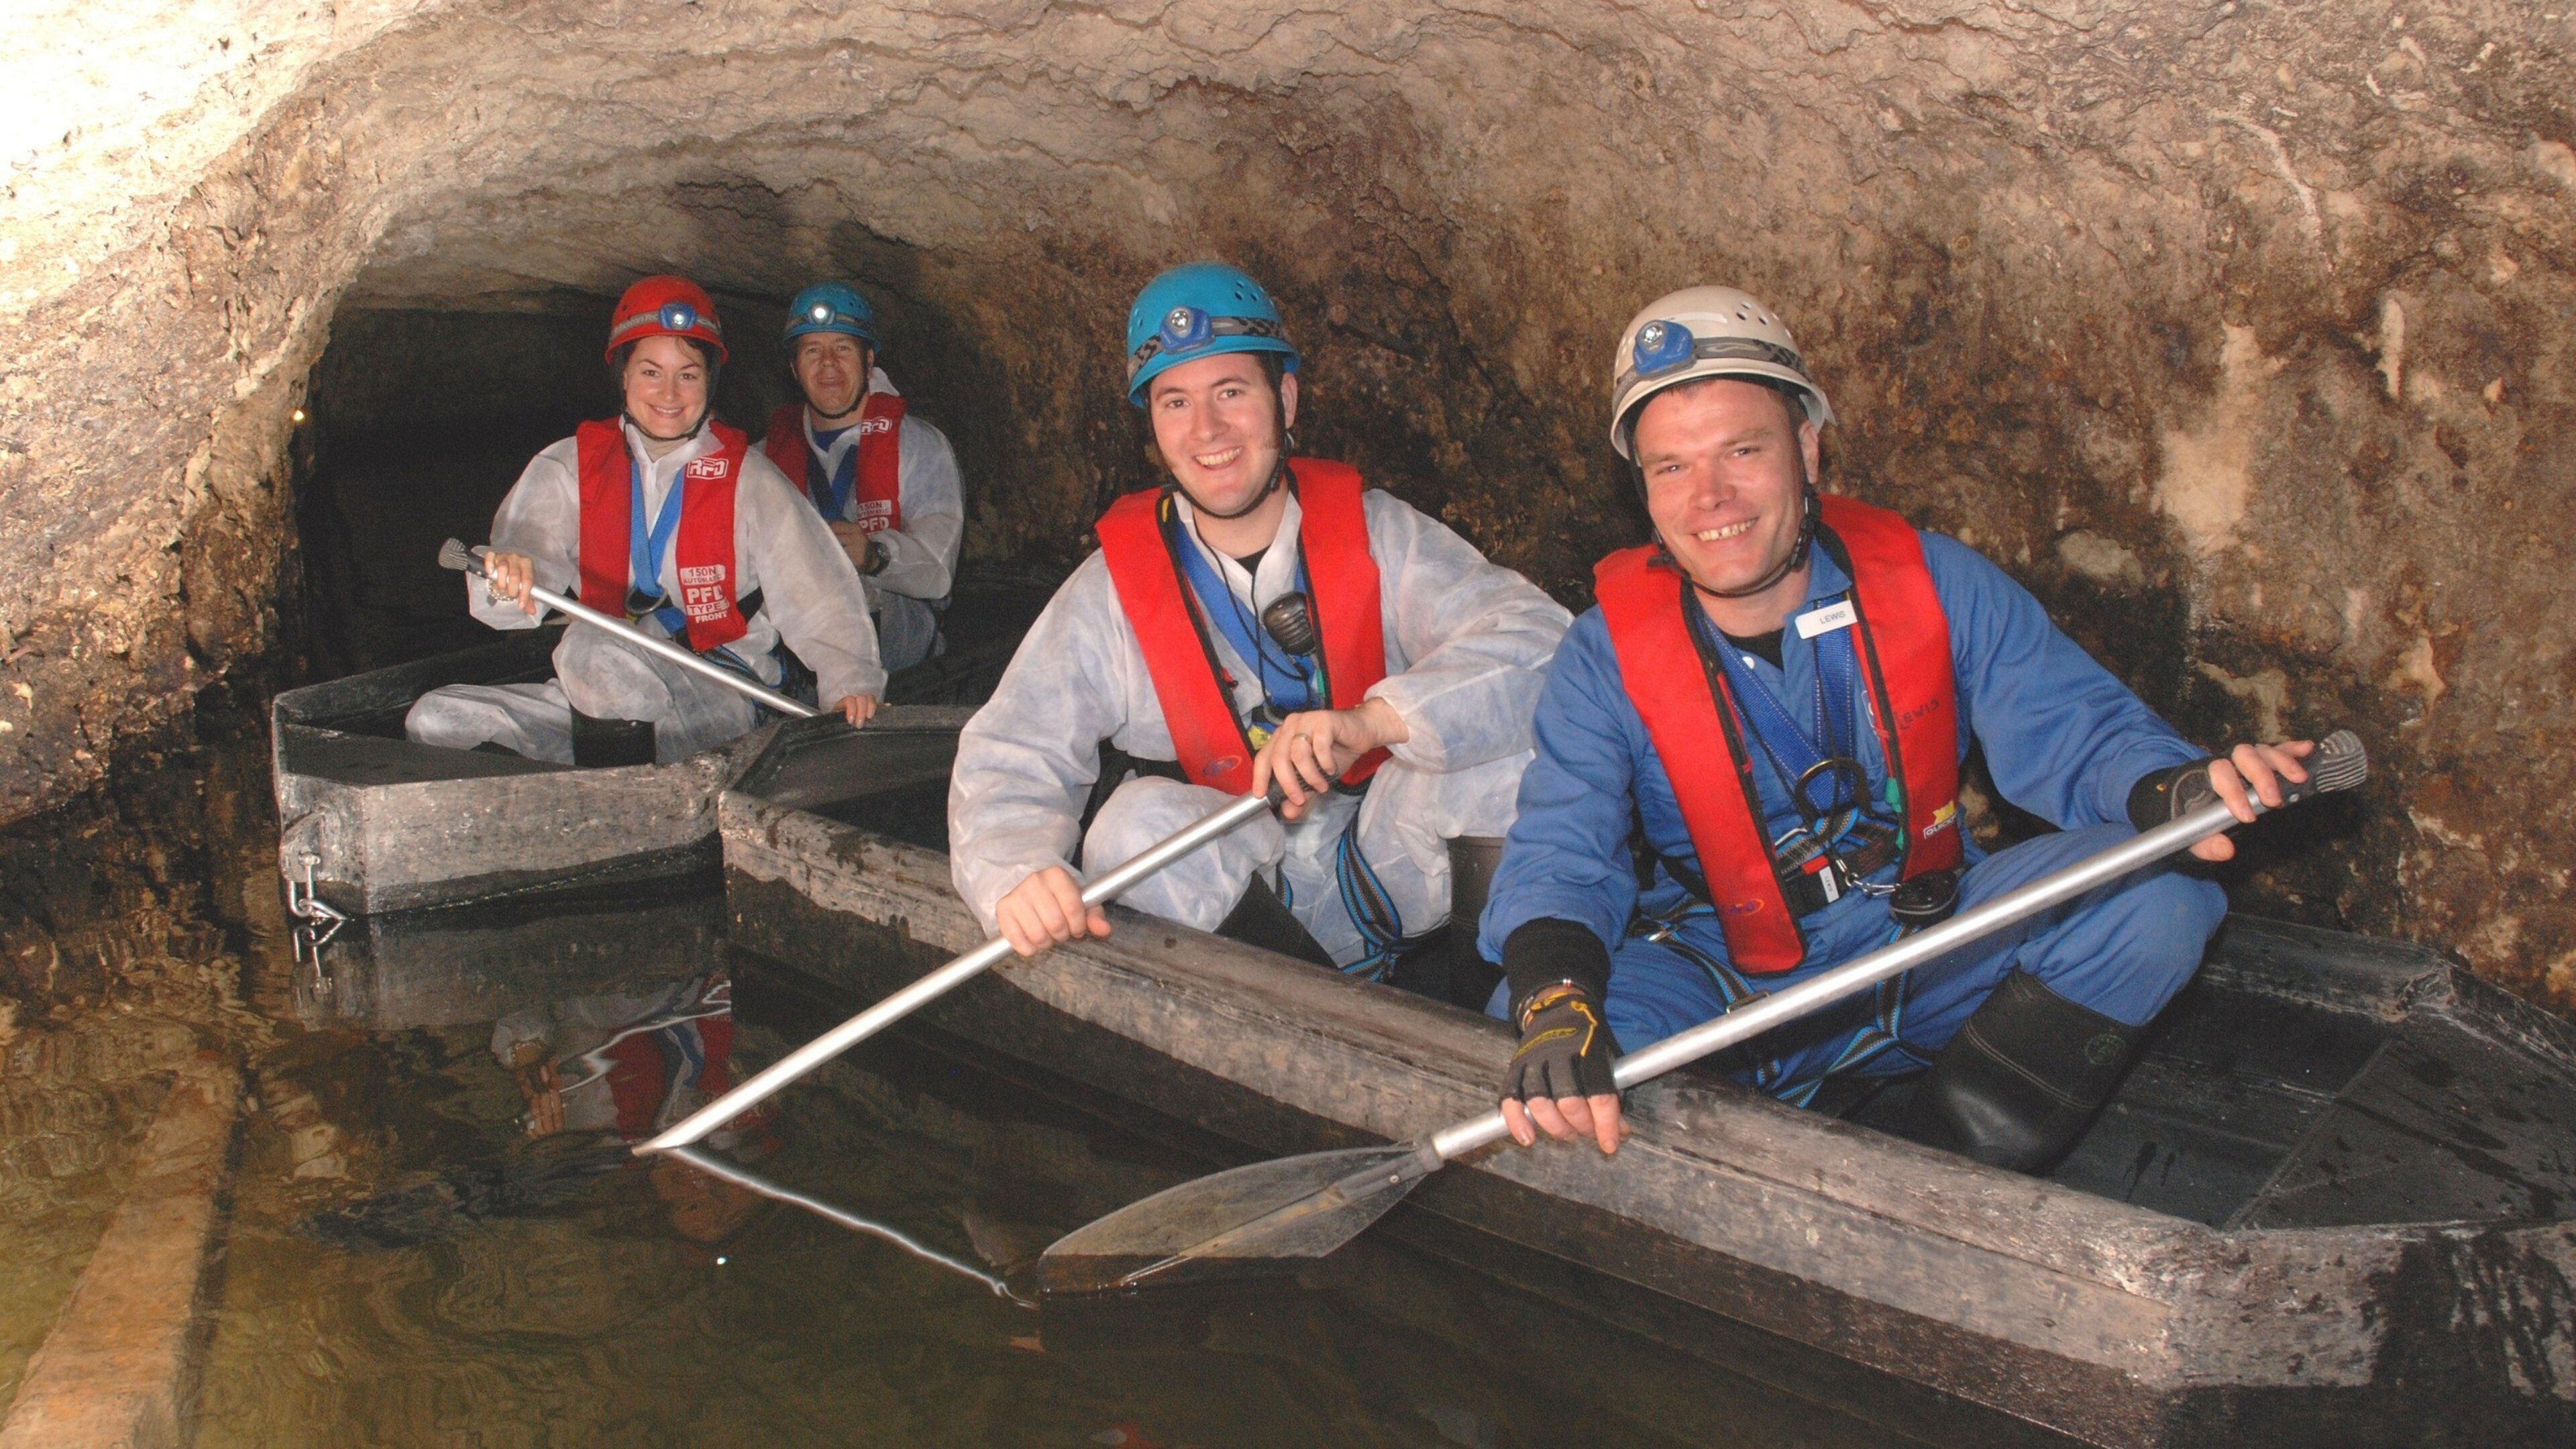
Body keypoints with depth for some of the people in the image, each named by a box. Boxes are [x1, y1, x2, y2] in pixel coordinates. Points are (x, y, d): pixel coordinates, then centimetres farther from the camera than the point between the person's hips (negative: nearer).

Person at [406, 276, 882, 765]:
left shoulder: (747, 478, 2)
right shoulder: (570, 467, 10)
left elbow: (816, 592, -6)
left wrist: (849, 677, -22)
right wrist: (509, 576, -31)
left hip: (721, 703, -4)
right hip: (606, 704, 4)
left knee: (591, 647, -33)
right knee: (438, 719, -13)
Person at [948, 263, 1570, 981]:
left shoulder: (1372, 532, -3)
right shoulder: (1114, 586, -3)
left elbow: (1534, 636, -18)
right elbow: (1005, 765, -9)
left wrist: (1372, 721, -37)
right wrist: (1017, 874, -34)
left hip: (1395, 870, 0)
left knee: (1507, 739, -24)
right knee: (1140, 821, -30)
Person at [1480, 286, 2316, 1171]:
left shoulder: (1934, 583, -6)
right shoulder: (1606, 655, -12)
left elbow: (2073, 728, -8)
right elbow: (1559, 856, -22)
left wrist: (2173, 791, -34)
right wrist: (1555, 1006, -45)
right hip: (1728, 989, -2)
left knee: (2156, 896, -20)